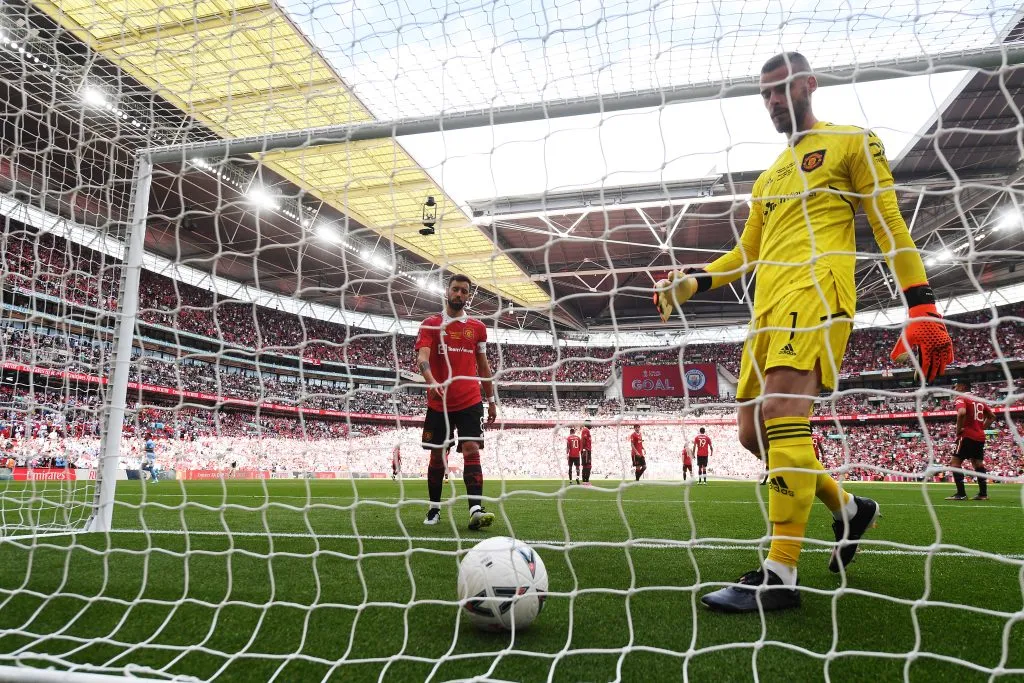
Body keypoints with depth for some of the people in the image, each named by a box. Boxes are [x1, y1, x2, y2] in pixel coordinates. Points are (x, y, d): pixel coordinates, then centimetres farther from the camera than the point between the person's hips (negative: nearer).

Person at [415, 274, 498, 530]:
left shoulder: (478, 327, 10)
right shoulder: (431, 324, 2)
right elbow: (422, 357, -13)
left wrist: (491, 399, 14)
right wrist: (431, 382, -33)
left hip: (470, 401, 1)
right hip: (438, 402, -1)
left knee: (471, 450, -12)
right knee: (437, 455, 8)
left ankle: (476, 509, -17)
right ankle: (434, 508, 23)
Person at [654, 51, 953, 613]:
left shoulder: (852, 141, 10)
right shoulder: (768, 177, 28)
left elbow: (889, 225, 1)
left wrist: (923, 307, -8)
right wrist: (691, 282, 13)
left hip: (817, 290, -7)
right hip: (768, 306, 8)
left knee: (781, 413, -25)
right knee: (754, 433, 3)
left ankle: (779, 576, -20)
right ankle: (848, 508, 26)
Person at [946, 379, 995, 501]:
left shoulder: (961, 398, -7)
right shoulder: (979, 400, 19)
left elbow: (962, 413, -27)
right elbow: (992, 416, 24)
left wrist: (958, 430, -16)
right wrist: (982, 428, 19)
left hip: (968, 436, -8)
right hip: (980, 437, 8)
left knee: (955, 462, -5)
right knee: (978, 464, 13)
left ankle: (961, 493, -10)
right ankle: (983, 493, 12)